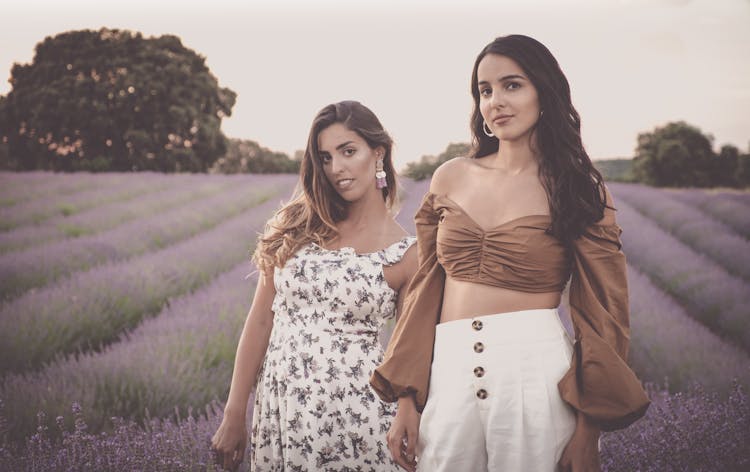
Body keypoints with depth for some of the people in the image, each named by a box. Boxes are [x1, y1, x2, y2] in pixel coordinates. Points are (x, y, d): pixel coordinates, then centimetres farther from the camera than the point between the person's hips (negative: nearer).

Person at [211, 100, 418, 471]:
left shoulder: (406, 254, -3)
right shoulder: (298, 226, 5)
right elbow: (261, 320, 5)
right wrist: (234, 416, 3)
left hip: (354, 412, -3)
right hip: (278, 408, 3)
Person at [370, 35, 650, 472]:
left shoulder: (580, 191, 0)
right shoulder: (451, 179, 8)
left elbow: (601, 316, 0)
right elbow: (426, 291, 9)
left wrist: (587, 433, -6)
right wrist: (407, 402, 4)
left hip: (537, 372, -3)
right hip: (448, 374, 3)